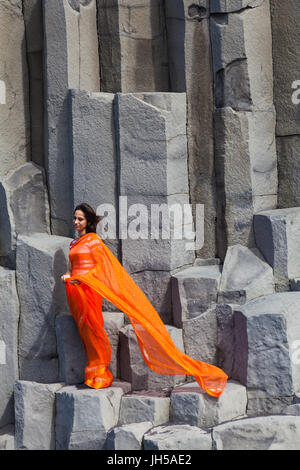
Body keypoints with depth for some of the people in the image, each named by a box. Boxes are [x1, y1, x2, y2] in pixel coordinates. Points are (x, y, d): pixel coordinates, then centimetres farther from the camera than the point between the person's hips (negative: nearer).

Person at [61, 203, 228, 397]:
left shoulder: (93, 240, -3)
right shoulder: (74, 244, 21)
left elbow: (101, 267, -8)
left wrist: (81, 278, -19)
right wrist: (67, 276, 3)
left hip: (88, 290, -7)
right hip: (75, 291, 7)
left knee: (92, 328, -10)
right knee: (83, 329, 4)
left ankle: (99, 372, -4)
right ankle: (94, 372, 7)